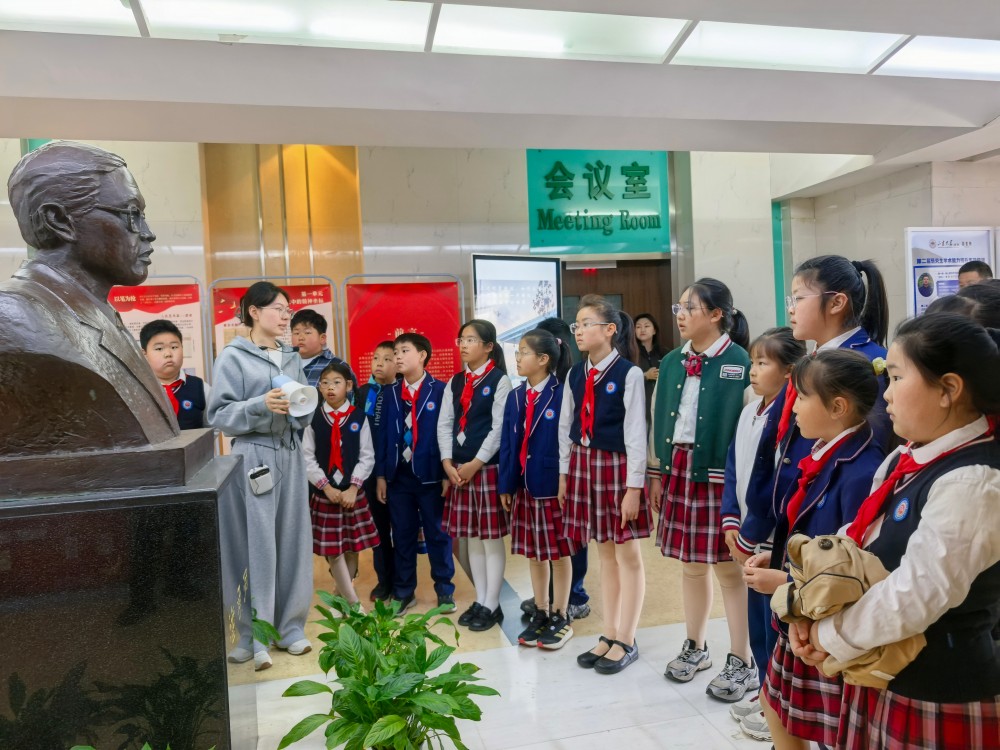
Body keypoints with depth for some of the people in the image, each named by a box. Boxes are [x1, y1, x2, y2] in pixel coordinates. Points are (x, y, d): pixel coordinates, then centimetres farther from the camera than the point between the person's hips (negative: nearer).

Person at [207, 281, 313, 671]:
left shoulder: (291, 357, 13)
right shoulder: (233, 356, -4)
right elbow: (218, 415, -10)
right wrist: (260, 406, -22)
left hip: (290, 453, 6)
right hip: (254, 455, -5)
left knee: (294, 540, 8)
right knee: (258, 545, -3)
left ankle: (290, 626, 22)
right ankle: (254, 636, 11)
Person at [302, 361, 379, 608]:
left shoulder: (359, 418, -3)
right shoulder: (313, 418, -2)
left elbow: (367, 456, -4)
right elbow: (307, 458, -4)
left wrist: (352, 488, -12)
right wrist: (327, 487, -12)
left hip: (353, 491, 0)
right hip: (323, 492, 0)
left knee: (353, 546, 8)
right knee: (332, 549, 1)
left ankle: (341, 594, 28)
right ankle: (353, 602, 10)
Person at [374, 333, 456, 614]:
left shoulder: (440, 390, -5)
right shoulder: (390, 393, 9)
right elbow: (383, 434, 8)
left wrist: (448, 474, -8)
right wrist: (380, 475, 5)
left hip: (431, 475, -4)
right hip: (398, 476, 4)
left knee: (437, 534, 6)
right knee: (402, 536, 12)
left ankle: (445, 590, 20)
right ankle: (403, 592, 24)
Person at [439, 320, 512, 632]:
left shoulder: (499, 380, -5)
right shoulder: (455, 382, 11)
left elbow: (499, 428, -11)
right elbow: (444, 424, 8)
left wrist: (476, 463, -13)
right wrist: (448, 463, -4)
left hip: (489, 467, -6)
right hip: (458, 469, 6)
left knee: (492, 538, 1)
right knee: (471, 537, 11)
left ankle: (492, 605, 12)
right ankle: (480, 601, 22)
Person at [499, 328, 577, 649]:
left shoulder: (562, 395, -12)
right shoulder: (515, 397, 8)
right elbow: (507, 442, 7)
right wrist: (505, 484, 4)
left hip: (554, 486, -6)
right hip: (524, 486, 6)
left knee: (559, 553, 8)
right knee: (533, 552, 15)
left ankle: (560, 617, 22)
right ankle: (541, 614, 29)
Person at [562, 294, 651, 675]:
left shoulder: (628, 373, -11)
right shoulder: (575, 374, 6)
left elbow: (636, 432, -12)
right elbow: (566, 426, 11)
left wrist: (634, 487, -13)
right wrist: (564, 473, 11)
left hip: (617, 464, -5)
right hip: (583, 463, 6)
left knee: (628, 555, 6)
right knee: (605, 554, 15)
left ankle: (626, 641, 19)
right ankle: (610, 634, 27)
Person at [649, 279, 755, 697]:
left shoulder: (739, 362, -10)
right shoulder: (672, 362, 8)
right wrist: (656, 472, 10)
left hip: (719, 472, -5)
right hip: (678, 469, 6)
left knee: (728, 566, 3)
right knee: (692, 564, 16)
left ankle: (742, 663, 19)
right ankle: (695, 647, 33)